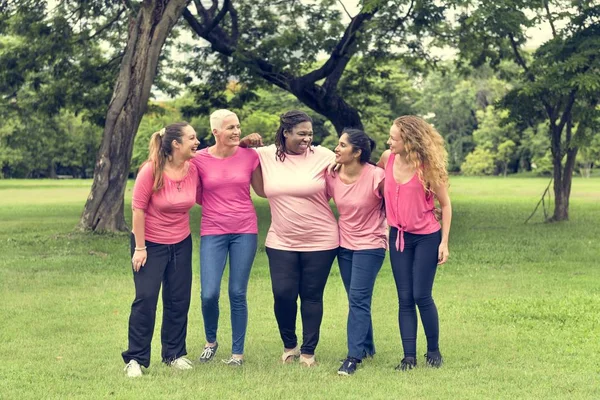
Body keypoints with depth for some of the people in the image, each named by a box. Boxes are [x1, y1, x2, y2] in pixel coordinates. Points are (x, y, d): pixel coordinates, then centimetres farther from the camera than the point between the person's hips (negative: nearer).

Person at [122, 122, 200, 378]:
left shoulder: (193, 169, -7)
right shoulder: (151, 170, -20)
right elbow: (138, 209, -16)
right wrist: (139, 247, -15)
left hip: (181, 244, 5)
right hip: (150, 243, -5)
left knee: (179, 299, 8)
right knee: (146, 299, -5)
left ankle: (174, 354, 23)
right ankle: (135, 359, 6)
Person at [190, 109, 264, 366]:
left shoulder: (249, 156, 0)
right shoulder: (199, 159, -3)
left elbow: (262, 190, 9)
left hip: (245, 231, 1)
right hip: (213, 232, 0)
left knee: (237, 293, 2)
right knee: (209, 293, -7)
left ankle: (238, 352, 15)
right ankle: (211, 341, 22)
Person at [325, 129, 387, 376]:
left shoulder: (377, 177, -21)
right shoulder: (332, 176, -6)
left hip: (370, 244, -6)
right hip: (344, 244, 6)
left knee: (358, 299, -10)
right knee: (356, 299, 15)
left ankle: (354, 356, -6)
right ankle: (367, 347, 30)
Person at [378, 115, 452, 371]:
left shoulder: (427, 166, -16)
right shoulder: (387, 158, -6)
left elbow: (445, 204, -7)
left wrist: (444, 242, -10)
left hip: (426, 237, -4)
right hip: (398, 235, 4)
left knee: (421, 296, -4)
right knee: (404, 299, 3)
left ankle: (433, 350, 15)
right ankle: (409, 356, 8)